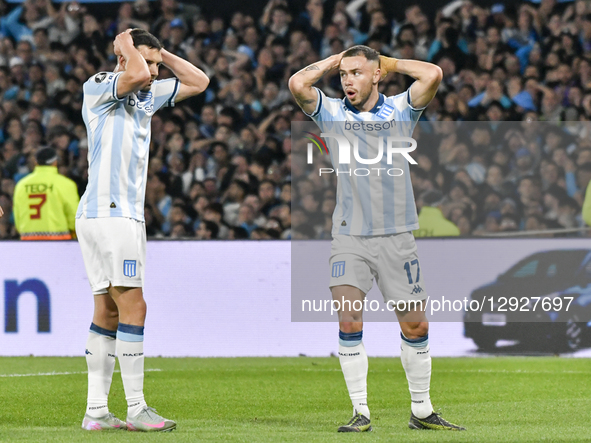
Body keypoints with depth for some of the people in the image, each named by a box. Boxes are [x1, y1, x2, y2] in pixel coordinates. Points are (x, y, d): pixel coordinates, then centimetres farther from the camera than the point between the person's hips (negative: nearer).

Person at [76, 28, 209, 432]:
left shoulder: (148, 96, 17)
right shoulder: (98, 87, -7)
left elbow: (198, 82, 22)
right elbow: (136, 75, -26)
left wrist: (159, 52, 13)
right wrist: (128, 46, -7)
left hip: (128, 217, 9)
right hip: (106, 213, -9)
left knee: (109, 311, 7)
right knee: (133, 306, -13)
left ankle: (96, 411, 8)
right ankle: (136, 409, -14)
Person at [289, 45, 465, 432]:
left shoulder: (401, 110, 4)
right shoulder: (331, 113, 4)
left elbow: (432, 75, -13)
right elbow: (298, 84, -12)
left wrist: (391, 63, 1)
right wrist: (334, 60, 1)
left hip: (397, 236, 0)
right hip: (349, 237, 0)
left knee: (416, 325, 4)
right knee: (349, 320, -13)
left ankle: (422, 411, 18)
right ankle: (361, 412, -6)